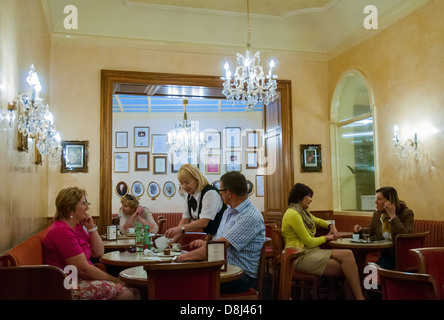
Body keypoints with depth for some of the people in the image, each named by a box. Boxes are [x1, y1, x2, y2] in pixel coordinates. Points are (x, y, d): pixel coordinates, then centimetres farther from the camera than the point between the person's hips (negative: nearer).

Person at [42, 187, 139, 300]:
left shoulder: (77, 226, 12)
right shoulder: (62, 231, -18)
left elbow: (98, 253, 13)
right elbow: (84, 269, -21)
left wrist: (91, 228, 1)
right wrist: (115, 281, -15)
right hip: (69, 285, -9)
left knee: (133, 291, -8)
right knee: (125, 293, -25)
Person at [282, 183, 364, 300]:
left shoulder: (303, 212, 18)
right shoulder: (293, 214, -11)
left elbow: (317, 221, 40)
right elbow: (309, 242, -11)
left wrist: (331, 226, 20)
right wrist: (326, 238, 5)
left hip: (311, 251, 9)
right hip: (301, 256, -9)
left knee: (348, 254, -16)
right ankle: (360, 297, -15)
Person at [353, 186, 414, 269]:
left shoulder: (406, 213, -8)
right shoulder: (377, 214, 7)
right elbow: (369, 233, 21)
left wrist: (393, 216, -23)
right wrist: (360, 230, -3)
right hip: (385, 255, 5)